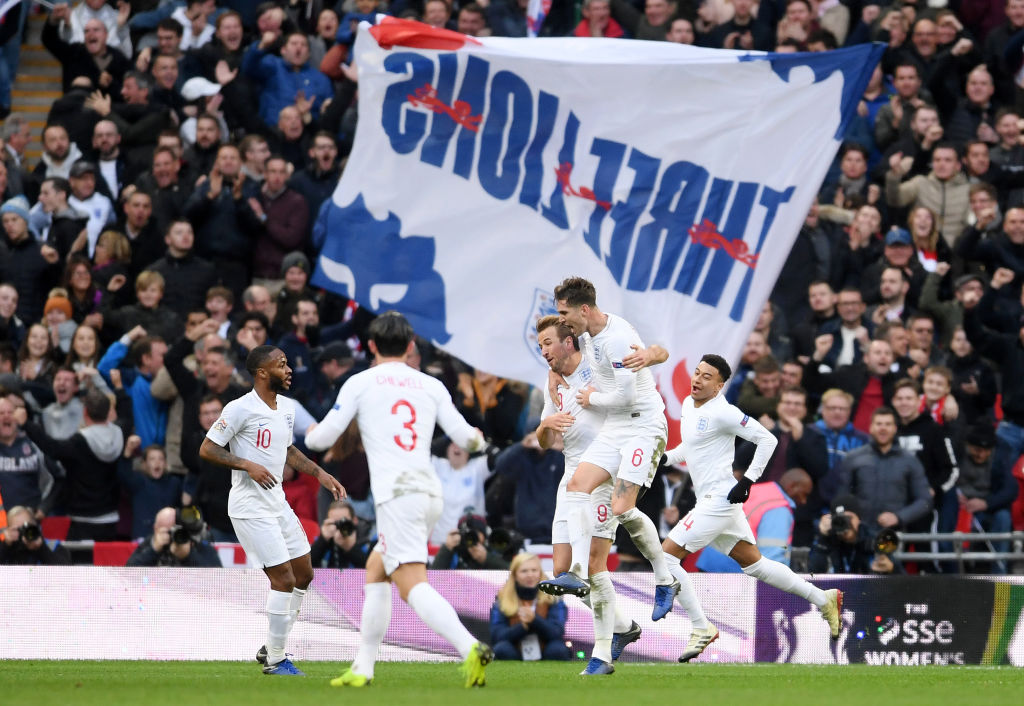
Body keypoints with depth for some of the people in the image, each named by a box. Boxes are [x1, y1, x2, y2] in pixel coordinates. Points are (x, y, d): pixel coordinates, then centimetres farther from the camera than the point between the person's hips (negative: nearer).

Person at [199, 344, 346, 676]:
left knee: (304, 574, 11)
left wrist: (320, 474, 16)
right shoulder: (240, 409, -15)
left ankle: (271, 648, 23)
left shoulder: (287, 408, 10)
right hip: (251, 508, -9)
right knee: (284, 578, -11)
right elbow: (206, 449, -13)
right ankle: (275, 661, -1)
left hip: (277, 502, 9)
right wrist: (248, 466, -24)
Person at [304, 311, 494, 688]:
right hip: (431, 491, 6)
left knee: (412, 584, -16)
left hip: (397, 495, -6)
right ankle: (363, 667, 19)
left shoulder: (359, 383, 4)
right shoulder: (431, 385, 12)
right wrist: (477, 438, 33)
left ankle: (470, 647, -38)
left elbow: (322, 439, 6)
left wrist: (312, 432, 30)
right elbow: (466, 437, 8)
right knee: (375, 570, 21)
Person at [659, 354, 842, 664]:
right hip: (711, 501, 10)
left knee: (666, 555, -12)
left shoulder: (722, 412, -14)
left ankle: (701, 628, -5)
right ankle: (824, 599, 22)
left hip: (719, 497, -10)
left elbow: (767, 440, -15)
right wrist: (666, 457, 13)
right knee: (754, 564, 15)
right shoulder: (688, 405, 13)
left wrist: (748, 480, -17)